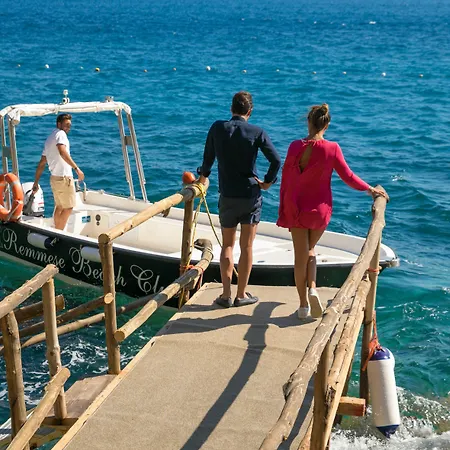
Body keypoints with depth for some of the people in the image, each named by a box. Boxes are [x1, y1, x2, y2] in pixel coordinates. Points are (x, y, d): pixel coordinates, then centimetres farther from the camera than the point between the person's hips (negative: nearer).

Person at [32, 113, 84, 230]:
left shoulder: (49, 139, 19)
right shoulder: (60, 134, -8)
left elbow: (41, 164, 19)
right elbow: (62, 152, -28)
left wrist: (36, 182, 19)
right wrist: (76, 168, -33)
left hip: (54, 178, 9)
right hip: (64, 178, -9)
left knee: (59, 207, 20)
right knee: (68, 208, -1)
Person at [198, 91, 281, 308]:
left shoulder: (218, 128, -2)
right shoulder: (257, 132, -7)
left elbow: (208, 158, 8)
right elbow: (276, 160, -12)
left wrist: (203, 176, 27)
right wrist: (268, 182, 4)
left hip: (227, 196, 1)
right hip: (251, 195, -1)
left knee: (227, 245, 13)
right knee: (247, 247, 7)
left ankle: (226, 295, 10)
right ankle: (241, 295, 14)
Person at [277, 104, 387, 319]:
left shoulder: (295, 147, -8)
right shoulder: (332, 148, -11)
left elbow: (285, 180, -3)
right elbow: (348, 176, -4)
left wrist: (282, 210, 6)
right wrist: (370, 189, 12)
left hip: (295, 208, 0)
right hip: (319, 209, 0)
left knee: (300, 255, 8)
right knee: (310, 249, 22)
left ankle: (304, 304, 14)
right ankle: (312, 287, 0)